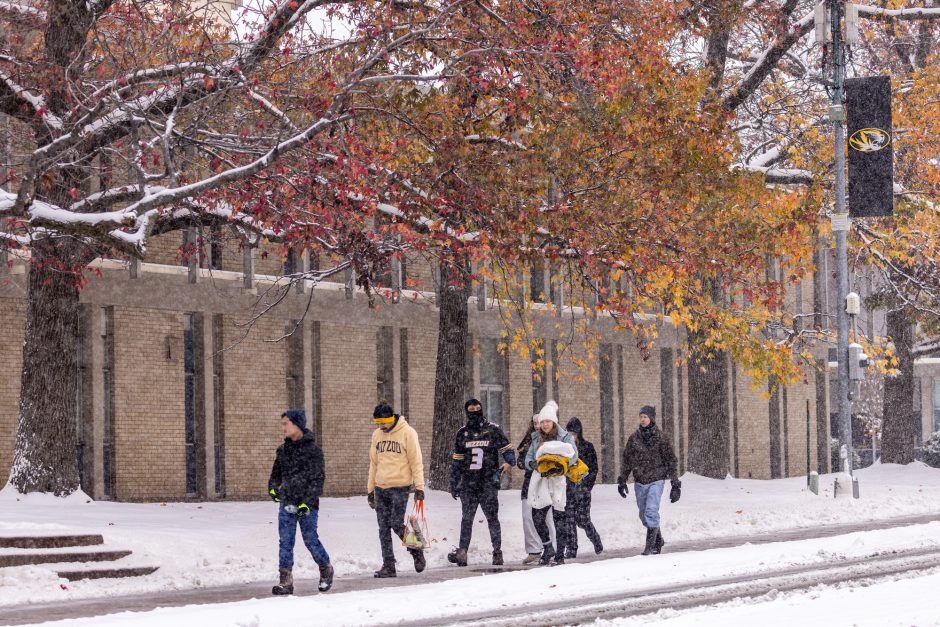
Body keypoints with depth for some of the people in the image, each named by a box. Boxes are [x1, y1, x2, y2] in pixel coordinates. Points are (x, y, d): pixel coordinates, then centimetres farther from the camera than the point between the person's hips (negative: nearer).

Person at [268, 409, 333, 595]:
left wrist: (307, 502, -18)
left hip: (307, 504, -5)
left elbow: (317, 479, -11)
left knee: (311, 540, 2)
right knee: (285, 541, -1)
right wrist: (273, 488, 3)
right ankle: (286, 581, -1)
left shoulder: (312, 449, -8)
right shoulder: (283, 450, 10)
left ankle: (326, 569, 26)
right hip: (286, 503, 5)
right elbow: (276, 473, 23)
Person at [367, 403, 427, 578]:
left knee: (397, 524, -10)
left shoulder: (407, 433, -6)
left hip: (400, 487, -6)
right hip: (380, 488, 6)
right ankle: (388, 565, 7)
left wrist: (419, 487, -12)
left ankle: (416, 551, 14)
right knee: (384, 529, 3)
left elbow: (416, 461, -7)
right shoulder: (377, 434, 11)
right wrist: (371, 489, 15)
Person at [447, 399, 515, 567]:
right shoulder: (462, 433, 12)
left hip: (488, 483, -3)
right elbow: (457, 460, 17)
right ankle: (462, 552, -2)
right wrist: (453, 484, 14)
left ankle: (497, 552, 3)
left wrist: (509, 462, -13)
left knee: (492, 517, -3)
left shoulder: (493, 430, 4)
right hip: (468, 483, 3)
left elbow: (507, 448, 9)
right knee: (466, 518, 0)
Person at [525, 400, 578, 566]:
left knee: (559, 517, -6)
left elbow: (573, 455, -12)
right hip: (539, 480, 4)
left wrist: (558, 466, -27)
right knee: (537, 517, -2)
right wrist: (534, 464, -12)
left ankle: (560, 555, -2)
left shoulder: (565, 437, 2)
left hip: (557, 479, -4)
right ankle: (547, 548, 16)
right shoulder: (537, 439, 17)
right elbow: (528, 458, 12)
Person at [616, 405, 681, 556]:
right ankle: (658, 541, 28)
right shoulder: (634, 438, 6)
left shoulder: (660, 438, -4)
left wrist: (675, 485, -2)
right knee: (644, 515, 10)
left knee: (651, 512, -17)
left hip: (656, 481, -5)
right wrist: (622, 480, 9)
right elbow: (626, 460, 14)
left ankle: (650, 546, -16)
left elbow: (671, 462, 0)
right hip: (640, 482, 5)